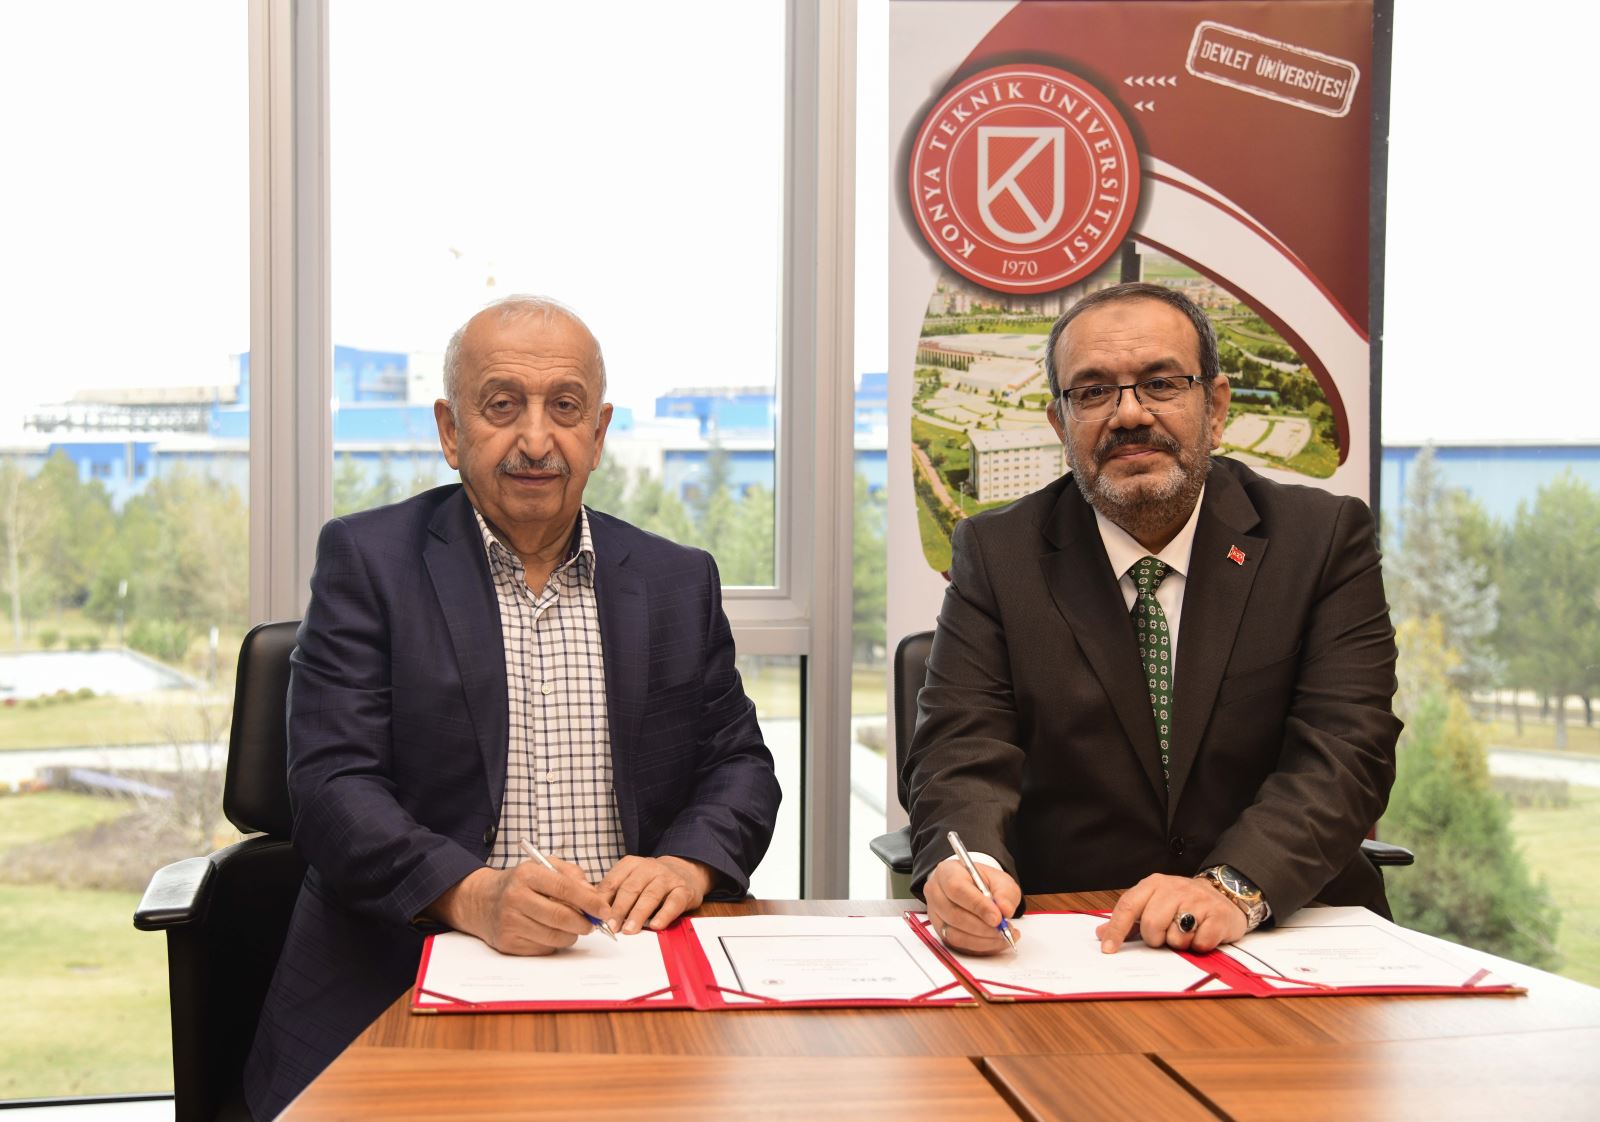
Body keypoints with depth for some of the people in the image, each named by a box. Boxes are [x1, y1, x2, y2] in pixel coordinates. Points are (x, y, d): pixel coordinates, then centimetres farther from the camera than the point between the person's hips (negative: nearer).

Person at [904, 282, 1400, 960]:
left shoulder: (1326, 539, 4)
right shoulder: (996, 554, 5)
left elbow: (1345, 747, -6)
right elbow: (963, 751, -4)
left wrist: (1236, 884, -24)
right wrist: (969, 864, -27)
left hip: (1285, 933, 1)